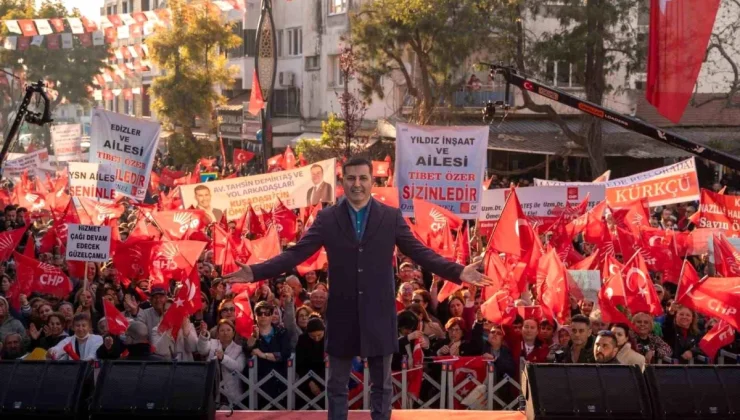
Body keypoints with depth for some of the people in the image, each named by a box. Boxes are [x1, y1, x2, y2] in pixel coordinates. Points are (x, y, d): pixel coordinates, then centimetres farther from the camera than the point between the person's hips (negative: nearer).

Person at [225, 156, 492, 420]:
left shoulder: (391, 217, 1)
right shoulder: (327, 218, 1)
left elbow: (420, 253, -3)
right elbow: (296, 253, -4)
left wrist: (458, 272, -17)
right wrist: (255, 272, -16)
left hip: (378, 314, 0)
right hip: (342, 315, 0)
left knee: (381, 384, 9)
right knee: (337, 385, 9)